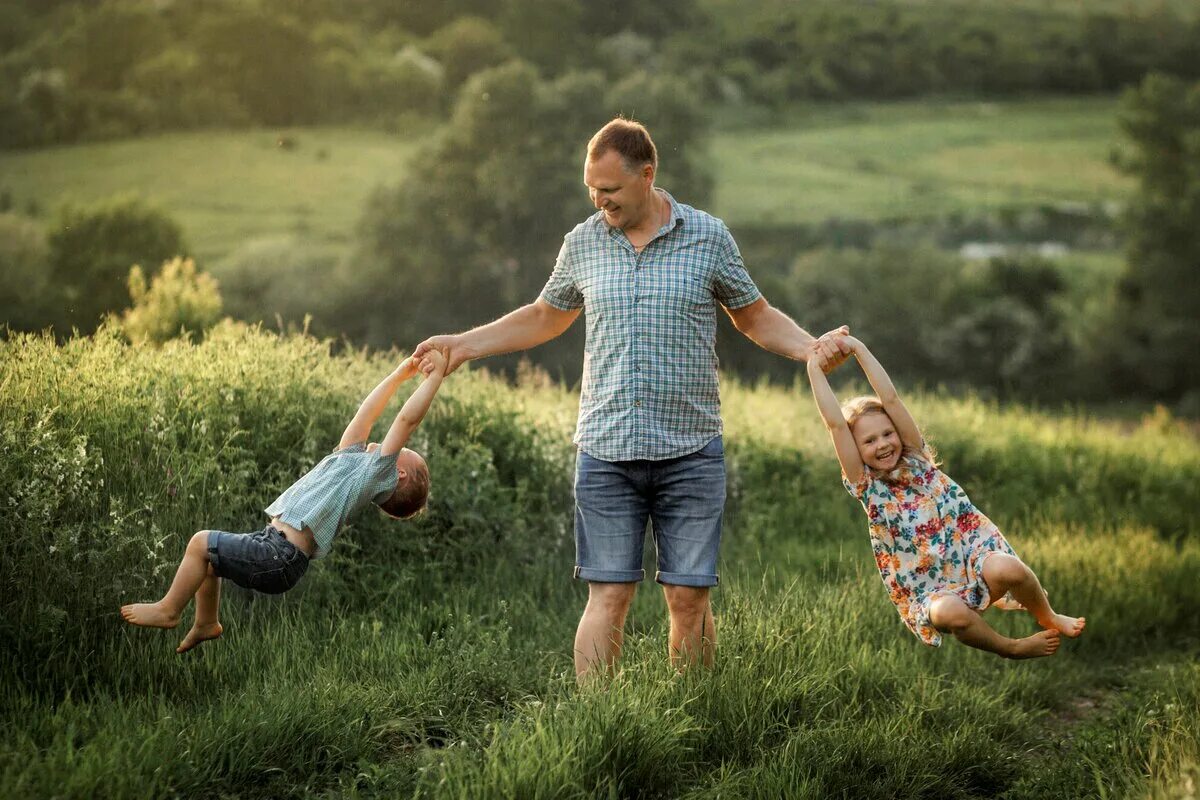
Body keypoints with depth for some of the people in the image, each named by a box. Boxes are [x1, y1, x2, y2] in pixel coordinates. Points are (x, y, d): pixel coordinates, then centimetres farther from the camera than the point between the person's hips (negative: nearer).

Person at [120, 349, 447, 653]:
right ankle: (206, 623, 32)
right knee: (205, 551, 22)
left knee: (202, 542, -12)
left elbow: (406, 420, -12)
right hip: (273, 541, 10)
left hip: (280, 559, -10)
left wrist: (436, 374, -10)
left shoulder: (378, 471, -6)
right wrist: (400, 374, 25)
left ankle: (167, 610, 4)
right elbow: (365, 414, 25)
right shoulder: (353, 459, 19)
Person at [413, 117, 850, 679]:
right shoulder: (582, 243, 7)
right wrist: (464, 345, 18)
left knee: (689, 598, 1)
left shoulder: (708, 236, 2)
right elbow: (545, 318, 24)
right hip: (605, 452, 1)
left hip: (690, 450, -1)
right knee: (608, 596, -3)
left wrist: (813, 349, -5)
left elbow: (756, 318, 12)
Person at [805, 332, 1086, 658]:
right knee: (949, 613, -37)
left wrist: (858, 348, -6)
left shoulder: (916, 459, 6)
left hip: (973, 555, 2)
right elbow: (835, 423, -11)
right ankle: (1013, 649, -10)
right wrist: (815, 369, -10)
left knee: (1006, 570, -34)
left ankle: (1048, 618, -2)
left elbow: (890, 399, -4)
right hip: (930, 592, -2)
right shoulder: (866, 486, 0)